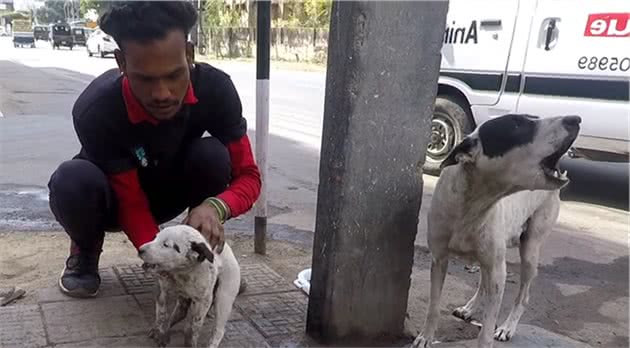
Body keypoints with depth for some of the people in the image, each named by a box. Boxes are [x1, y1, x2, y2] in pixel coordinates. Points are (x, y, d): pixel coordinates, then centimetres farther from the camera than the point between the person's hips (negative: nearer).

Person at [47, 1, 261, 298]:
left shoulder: (215, 88, -28)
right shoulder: (95, 111, -35)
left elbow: (248, 175, -23)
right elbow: (132, 204, -28)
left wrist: (216, 206, -45)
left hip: (170, 191, 2)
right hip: (116, 201, -1)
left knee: (213, 155, -29)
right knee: (72, 179, -34)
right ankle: (85, 251, 0)